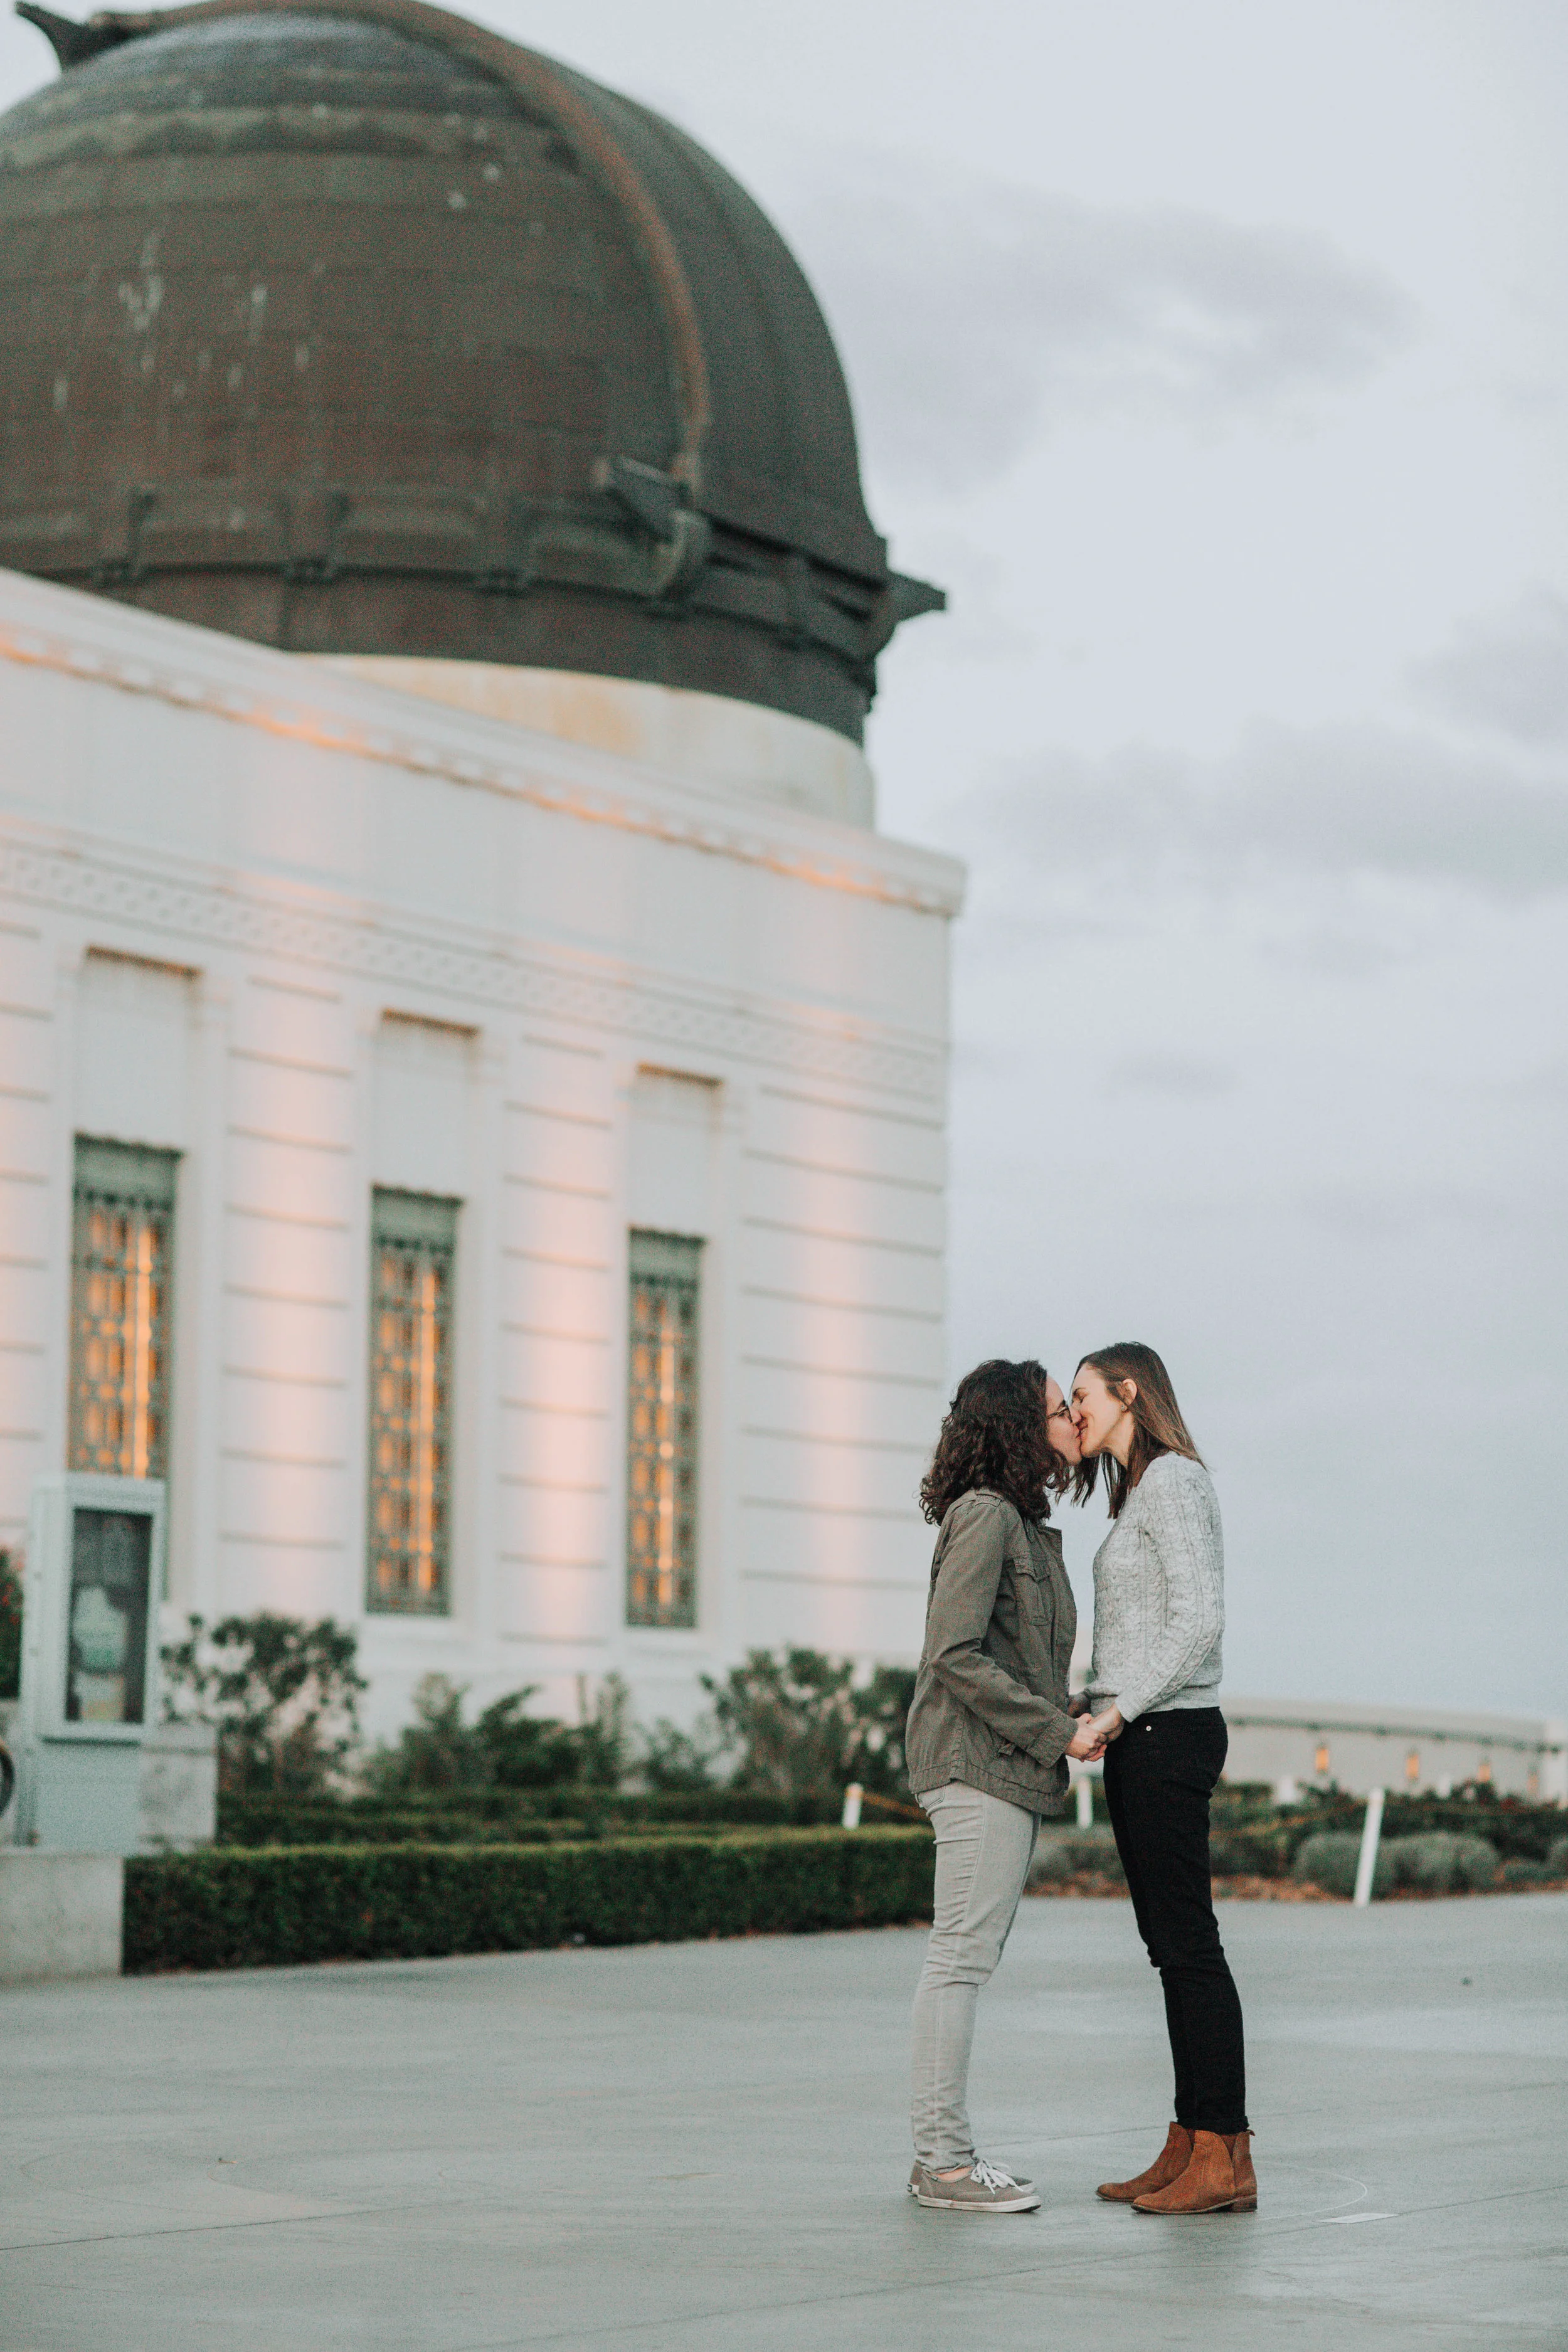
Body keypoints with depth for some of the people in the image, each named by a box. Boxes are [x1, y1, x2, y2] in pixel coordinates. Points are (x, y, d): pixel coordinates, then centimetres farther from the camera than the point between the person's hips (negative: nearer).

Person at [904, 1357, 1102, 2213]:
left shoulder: (1025, 1525, 18)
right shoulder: (984, 1515, -12)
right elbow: (955, 1653, -18)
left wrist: (1061, 1729, 9)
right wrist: (1055, 1729, -16)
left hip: (1007, 1767, 10)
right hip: (976, 1763, -10)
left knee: (966, 1958, 10)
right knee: (962, 1955, -9)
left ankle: (941, 2153, 12)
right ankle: (944, 2157, -8)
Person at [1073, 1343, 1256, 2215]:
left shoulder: (1172, 1481, -11)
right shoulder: (1143, 1490, 19)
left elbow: (1201, 1617, -20)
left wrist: (1122, 1710, -19)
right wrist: (1110, 1711, 12)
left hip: (1166, 1733, -10)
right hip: (1147, 1741, 10)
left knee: (1187, 1943, -9)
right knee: (1175, 1945, 8)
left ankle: (1224, 2156, -9)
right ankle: (1190, 2146, 10)